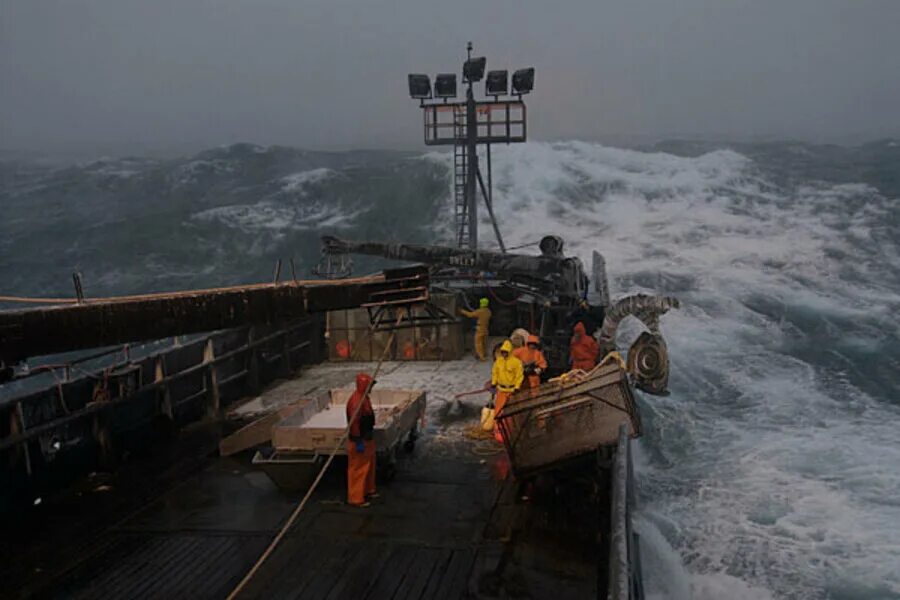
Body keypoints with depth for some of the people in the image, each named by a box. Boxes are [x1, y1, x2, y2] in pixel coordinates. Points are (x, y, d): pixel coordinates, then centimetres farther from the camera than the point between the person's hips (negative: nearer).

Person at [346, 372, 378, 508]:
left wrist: (371, 433, 23)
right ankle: (355, 498, 9)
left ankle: (368, 491, 36)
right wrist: (358, 442, -25)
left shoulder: (365, 397, 7)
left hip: (367, 438, 10)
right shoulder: (356, 400, -26)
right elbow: (354, 423, -27)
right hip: (360, 441, -10)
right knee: (358, 469, -1)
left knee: (369, 465, 21)